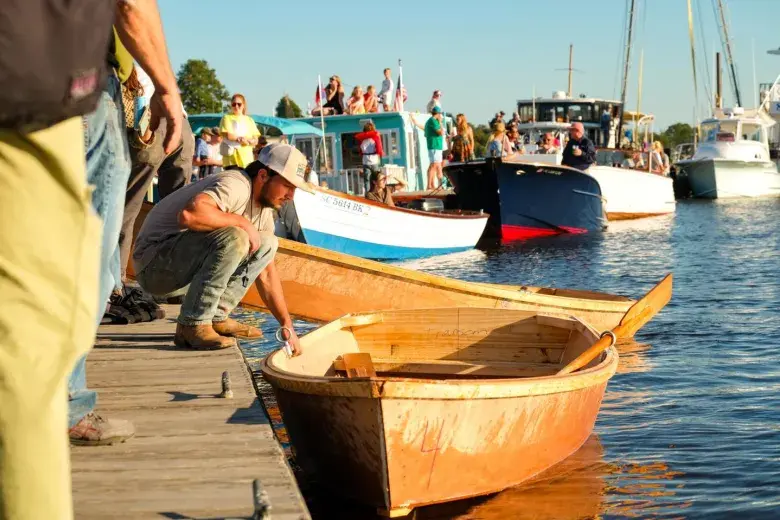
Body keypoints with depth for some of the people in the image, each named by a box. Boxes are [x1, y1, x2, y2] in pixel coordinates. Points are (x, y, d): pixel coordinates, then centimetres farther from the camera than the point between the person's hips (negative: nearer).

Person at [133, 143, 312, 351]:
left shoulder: (264, 209, 10)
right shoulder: (236, 185, -20)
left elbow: (266, 274, 15)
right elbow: (189, 214, -40)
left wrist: (287, 325, 8)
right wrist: (241, 222, -26)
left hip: (184, 270, 9)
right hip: (154, 263, -9)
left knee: (266, 244, 6)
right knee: (233, 238, -31)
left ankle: (216, 318, 3)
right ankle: (192, 325, -21)